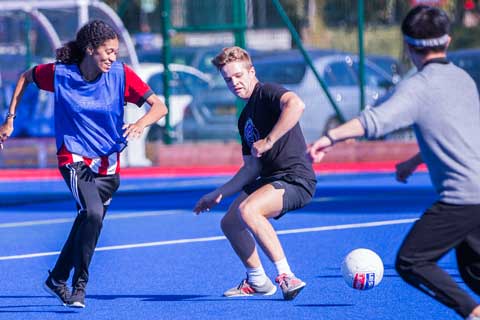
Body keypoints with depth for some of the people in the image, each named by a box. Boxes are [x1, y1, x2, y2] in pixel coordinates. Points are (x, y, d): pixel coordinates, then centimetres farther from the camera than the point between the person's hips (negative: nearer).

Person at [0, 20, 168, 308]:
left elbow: (159, 106, -11)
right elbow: (26, 77, 10)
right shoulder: (60, 73, -10)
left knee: (86, 224, 13)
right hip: (75, 158, -3)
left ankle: (57, 279, 38)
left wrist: (142, 123, -32)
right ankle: (80, 286, -15)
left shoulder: (121, 74, -9)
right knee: (93, 213, -27)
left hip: (108, 165, 3)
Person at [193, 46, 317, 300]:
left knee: (247, 210, -32)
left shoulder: (267, 92, -9)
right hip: (269, 179, 10)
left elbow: (296, 105, -33)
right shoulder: (245, 118, 18)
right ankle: (257, 281, 34)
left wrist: (269, 141, -30)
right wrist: (219, 194, 22)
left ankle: (287, 277, -29)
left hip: (295, 178, -10)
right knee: (230, 223, 17)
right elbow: (251, 167, 22)